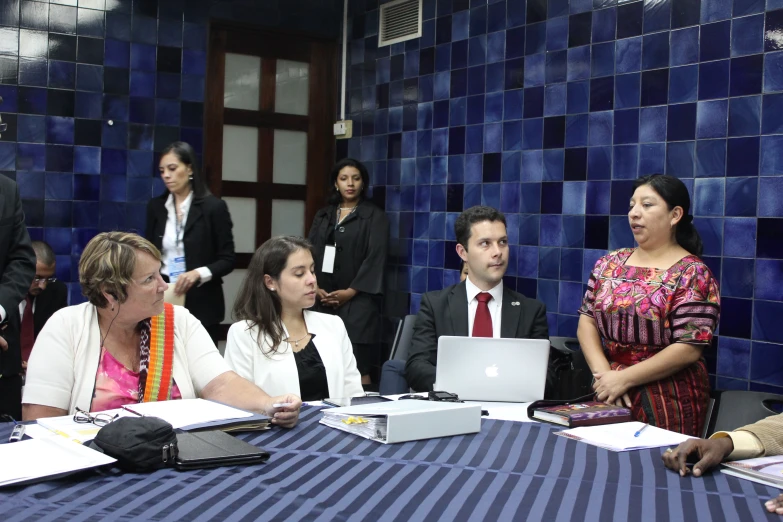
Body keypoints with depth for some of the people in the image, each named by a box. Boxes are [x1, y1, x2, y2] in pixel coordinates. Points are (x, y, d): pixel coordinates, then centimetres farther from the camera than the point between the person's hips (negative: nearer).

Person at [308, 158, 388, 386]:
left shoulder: (374, 216, 4)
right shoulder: (323, 216, 16)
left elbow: (375, 257, -6)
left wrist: (351, 291, -13)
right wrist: (314, 287, -5)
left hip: (357, 299, -4)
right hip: (323, 300, 4)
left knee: (358, 367, -10)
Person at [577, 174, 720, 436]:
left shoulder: (692, 274, -10)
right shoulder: (609, 264, 6)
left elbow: (689, 349, -16)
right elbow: (587, 320, 4)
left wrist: (623, 378, -16)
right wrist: (603, 373, -12)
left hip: (668, 401, -4)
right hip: (609, 395, 5)